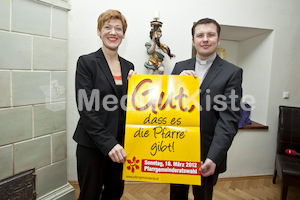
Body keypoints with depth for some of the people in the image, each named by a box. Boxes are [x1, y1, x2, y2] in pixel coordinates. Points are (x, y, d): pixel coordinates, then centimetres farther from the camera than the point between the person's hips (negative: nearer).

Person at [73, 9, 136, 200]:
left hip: (120, 144, 5)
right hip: (92, 145, -4)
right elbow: (85, 108, -14)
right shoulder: (86, 62, -7)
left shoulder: (128, 66, 8)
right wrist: (107, 143, -20)